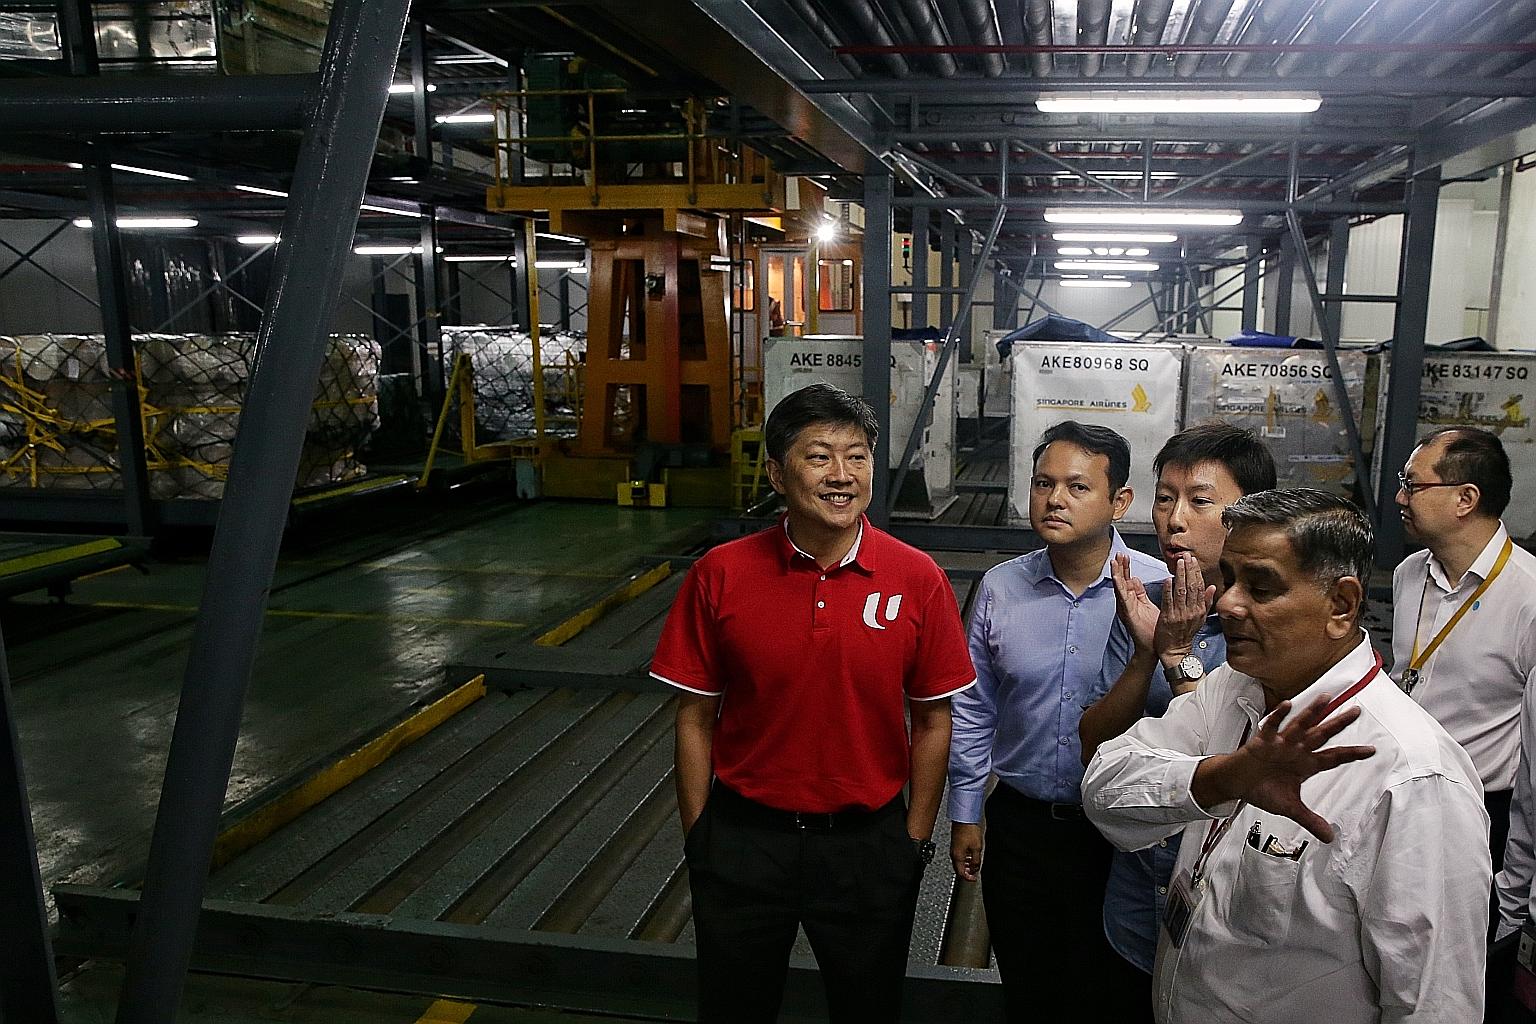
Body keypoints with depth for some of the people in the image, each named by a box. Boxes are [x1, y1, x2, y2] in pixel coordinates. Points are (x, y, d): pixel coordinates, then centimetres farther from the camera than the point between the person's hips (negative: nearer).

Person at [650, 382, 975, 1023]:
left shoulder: (918, 580, -10)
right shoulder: (720, 576, -11)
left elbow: (932, 719, -2)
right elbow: (695, 717, -4)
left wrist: (916, 839, 0)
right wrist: (697, 840, -1)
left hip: (868, 843, 0)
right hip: (743, 841, 0)